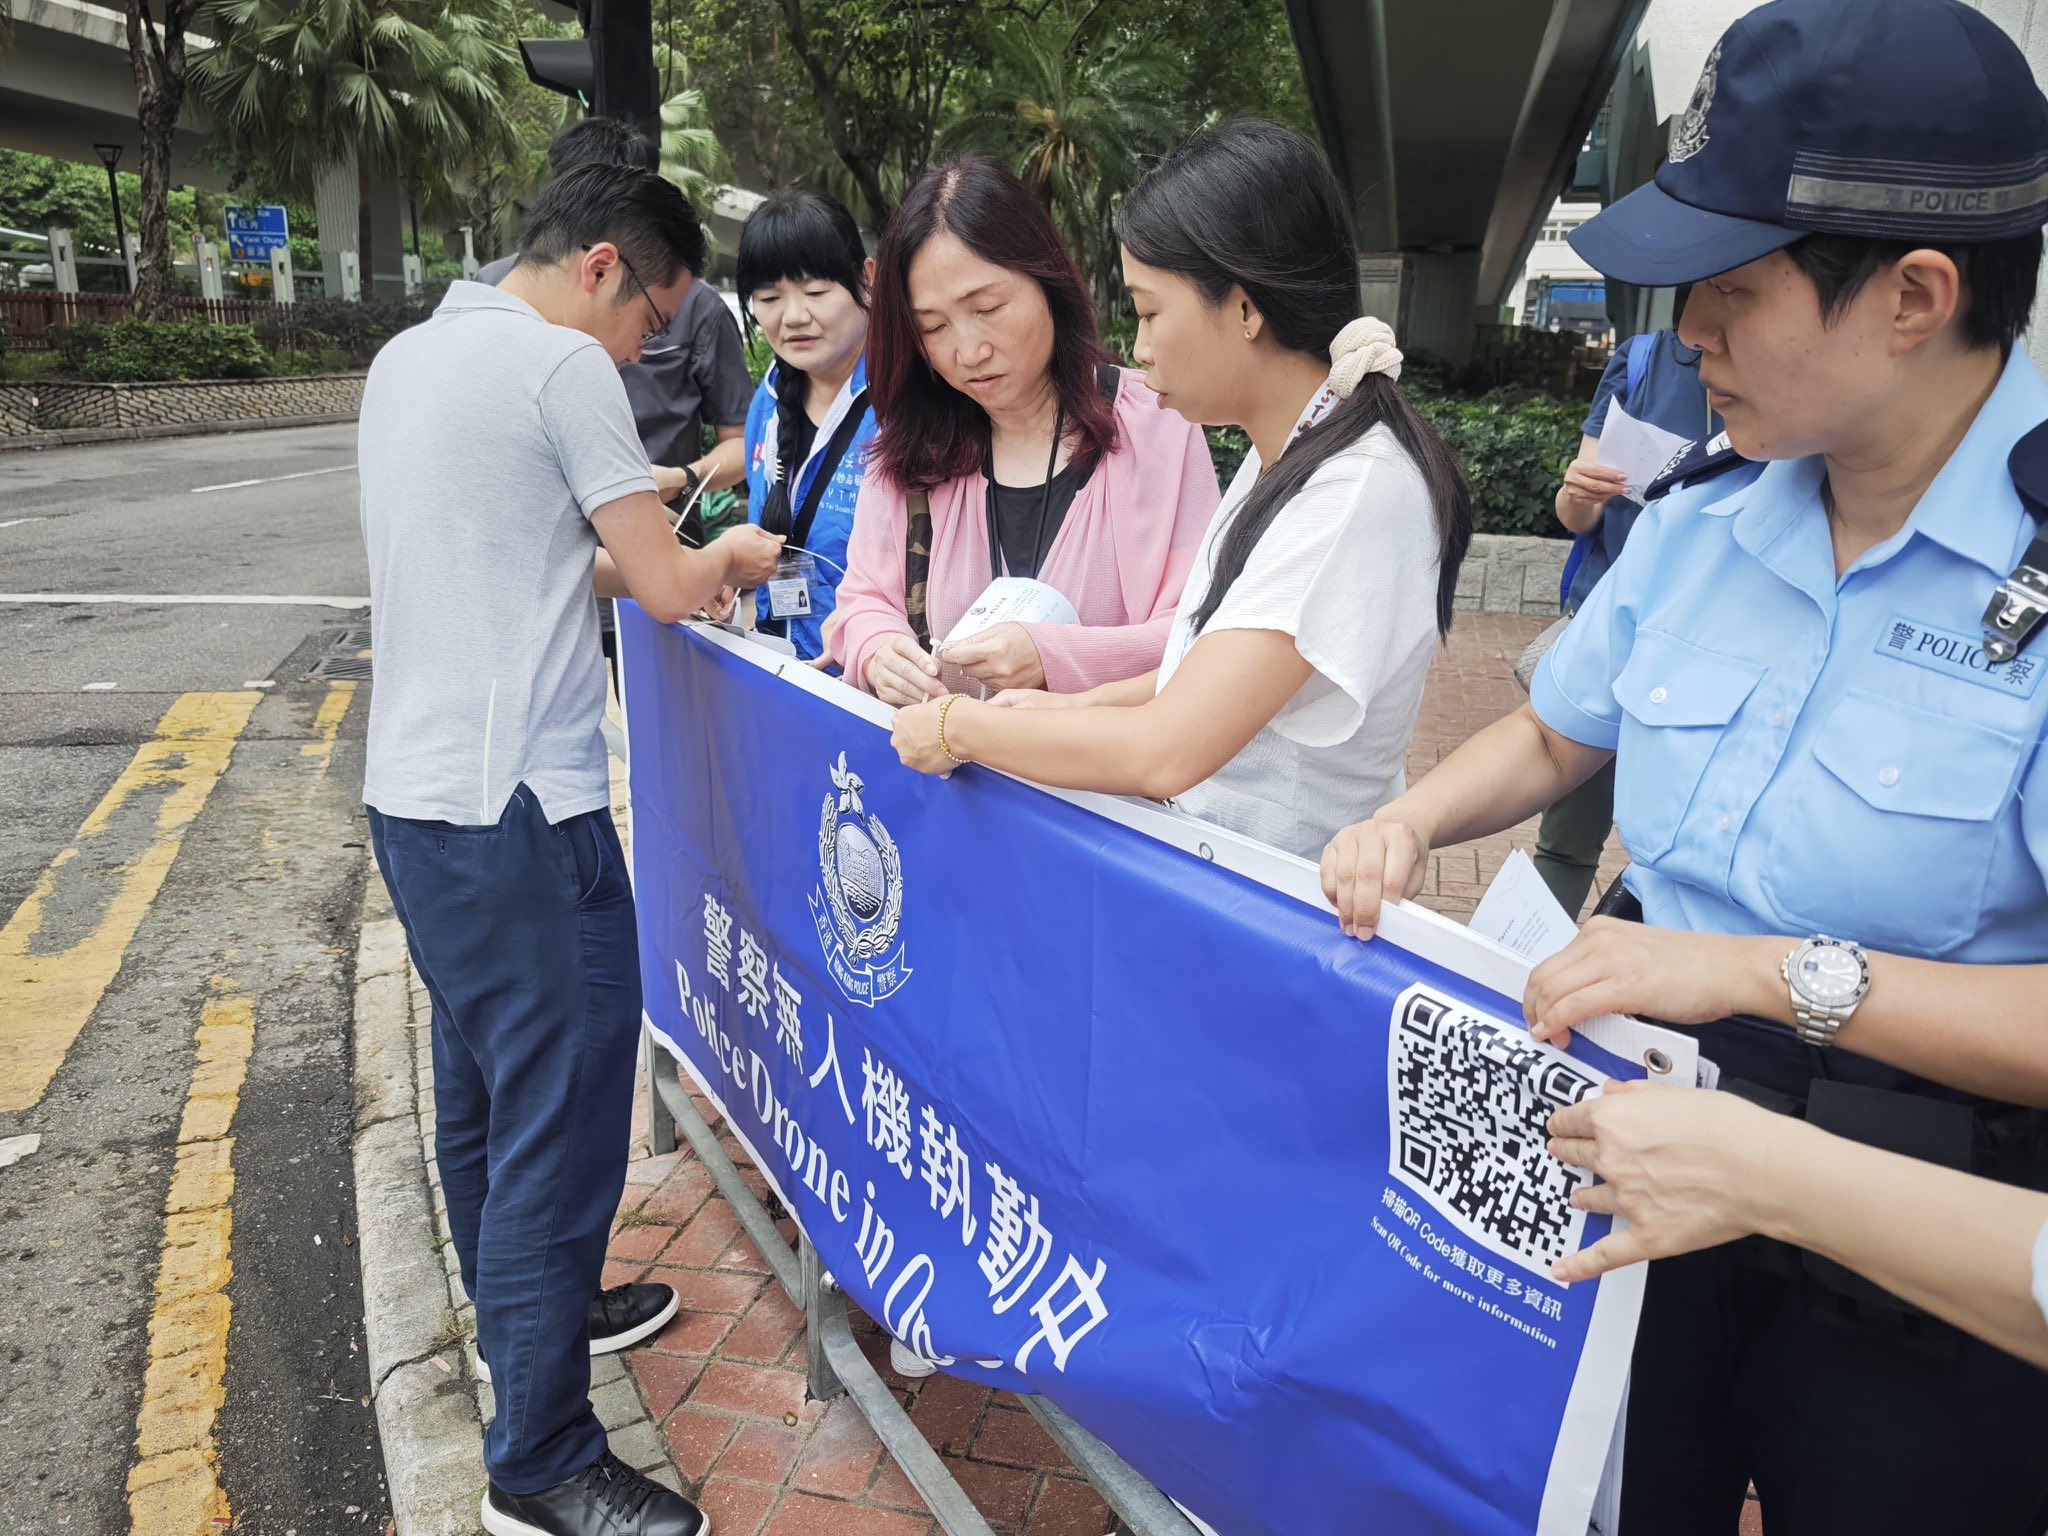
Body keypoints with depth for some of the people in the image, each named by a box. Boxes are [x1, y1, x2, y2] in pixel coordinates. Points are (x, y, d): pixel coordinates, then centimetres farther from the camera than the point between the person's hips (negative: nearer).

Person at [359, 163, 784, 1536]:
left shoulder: (408, 356, 15)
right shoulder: (561, 363, -12)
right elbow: (669, 588, -11)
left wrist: (617, 558, 17)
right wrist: (732, 557, 8)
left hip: (412, 792, 10)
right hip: (518, 809, -10)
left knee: (486, 1087, 22)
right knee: (562, 1112, -2)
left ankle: (527, 1309, 42)